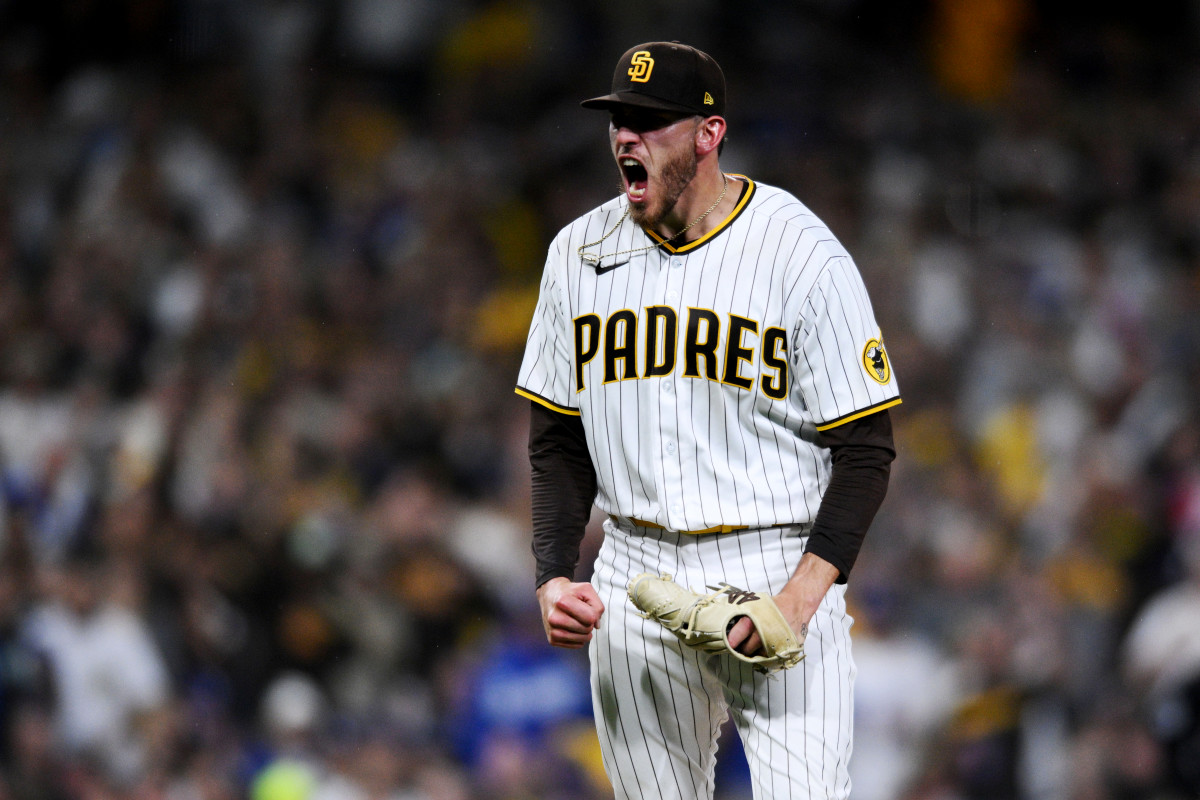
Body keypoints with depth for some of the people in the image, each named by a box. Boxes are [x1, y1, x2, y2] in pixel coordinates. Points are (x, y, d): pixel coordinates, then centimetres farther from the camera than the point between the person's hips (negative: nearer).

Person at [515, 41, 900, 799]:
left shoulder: (804, 254, -9)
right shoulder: (581, 253, 6)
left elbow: (866, 447, -8)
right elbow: (560, 439, 13)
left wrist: (805, 591, -20)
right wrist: (554, 576, -1)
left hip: (778, 571, -4)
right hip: (635, 582, 4)